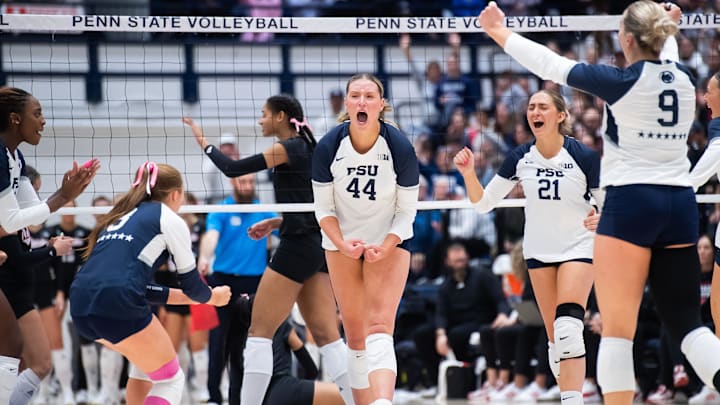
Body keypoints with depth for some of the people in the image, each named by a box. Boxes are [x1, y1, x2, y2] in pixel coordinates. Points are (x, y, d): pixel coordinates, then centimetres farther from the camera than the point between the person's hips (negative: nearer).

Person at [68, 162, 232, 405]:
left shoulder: (122, 216, 29)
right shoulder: (170, 219, 8)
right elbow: (191, 284, 12)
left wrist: (188, 297, 38)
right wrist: (214, 297, 33)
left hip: (80, 305, 7)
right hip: (117, 305, -7)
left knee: (145, 356, 33)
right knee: (171, 381, 8)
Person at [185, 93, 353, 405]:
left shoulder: (288, 148, -9)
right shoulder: (305, 148, 17)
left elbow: (231, 169, -10)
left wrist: (203, 143, 4)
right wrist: (275, 223, 17)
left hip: (297, 247, -9)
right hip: (317, 247, 9)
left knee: (259, 332, -5)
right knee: (326, 335, 4)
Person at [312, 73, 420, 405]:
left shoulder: (400, 148, -19)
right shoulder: (328, 148, -15)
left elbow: (407, 210, -10)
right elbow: (323, 208, -5)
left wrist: (385, 247, -24)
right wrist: (342, 244, -21)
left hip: (389, 241, -2)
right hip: (342, 243, 3)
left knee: (379, 327, -20)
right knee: (355, 336, 3)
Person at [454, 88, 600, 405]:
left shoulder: (584, 156, -15)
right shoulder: (520, 158, -5)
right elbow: (483, 202, 1)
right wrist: (468, 174, -17)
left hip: (578, 247, -4)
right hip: (538, 251, 4)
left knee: (568, 329, -22)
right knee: (555, 339, 5)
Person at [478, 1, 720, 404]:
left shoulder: (623, 81, -10)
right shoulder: (683, 78, 6)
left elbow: (551, 64, -2)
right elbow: (666, 55, 32)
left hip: (631, 203, -6)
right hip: (680, 205, 6)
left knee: (618, 328, -3)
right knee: (686, 322, 8)